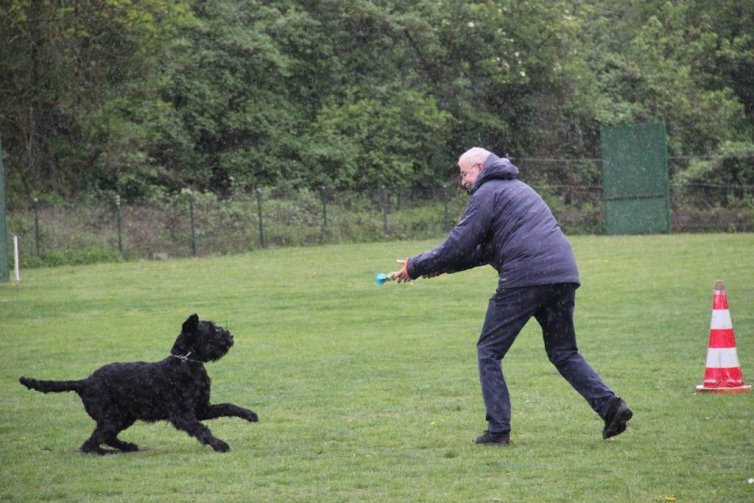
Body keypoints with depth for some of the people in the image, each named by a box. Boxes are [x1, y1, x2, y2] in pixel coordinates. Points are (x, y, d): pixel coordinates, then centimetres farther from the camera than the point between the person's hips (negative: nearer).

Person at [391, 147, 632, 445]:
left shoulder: (486, 193, 1)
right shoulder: (518, 188, 30)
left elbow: (458, 245, -4)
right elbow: (486, 250, 32)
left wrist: (415, 267, 7)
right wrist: (442, 267, 28)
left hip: (525, 278, -8)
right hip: (563, 275, 8)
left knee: (489, 351, 4)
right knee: (563, 353, 17)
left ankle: (498, 429, -1)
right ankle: (609, 405, -1)